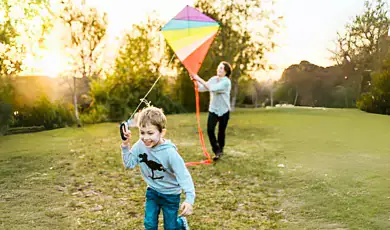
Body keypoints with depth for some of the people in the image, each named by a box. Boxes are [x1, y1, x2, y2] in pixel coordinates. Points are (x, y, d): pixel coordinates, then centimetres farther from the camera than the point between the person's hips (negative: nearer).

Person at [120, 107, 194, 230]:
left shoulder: (169, 152, -31)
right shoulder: (140, 146, -16)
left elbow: (184, 176, -32)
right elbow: (129, 164, -5)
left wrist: (189, 199, -43)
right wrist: (125, 145, -20)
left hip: (171, 194, -4)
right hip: (152, 191, 4)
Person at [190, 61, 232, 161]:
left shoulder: (226, 82, -15)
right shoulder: (213, 79, 4)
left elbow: (212, 88, -28)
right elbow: (201, 88, 2)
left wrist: (199, 79, -26)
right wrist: (196, 80, -15)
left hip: (224, 111, -4)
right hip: (213, 110, 4)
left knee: (221, 131, 7)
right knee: (210, 130, -13)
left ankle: (221, 149, 30)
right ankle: (217, 151, -4)